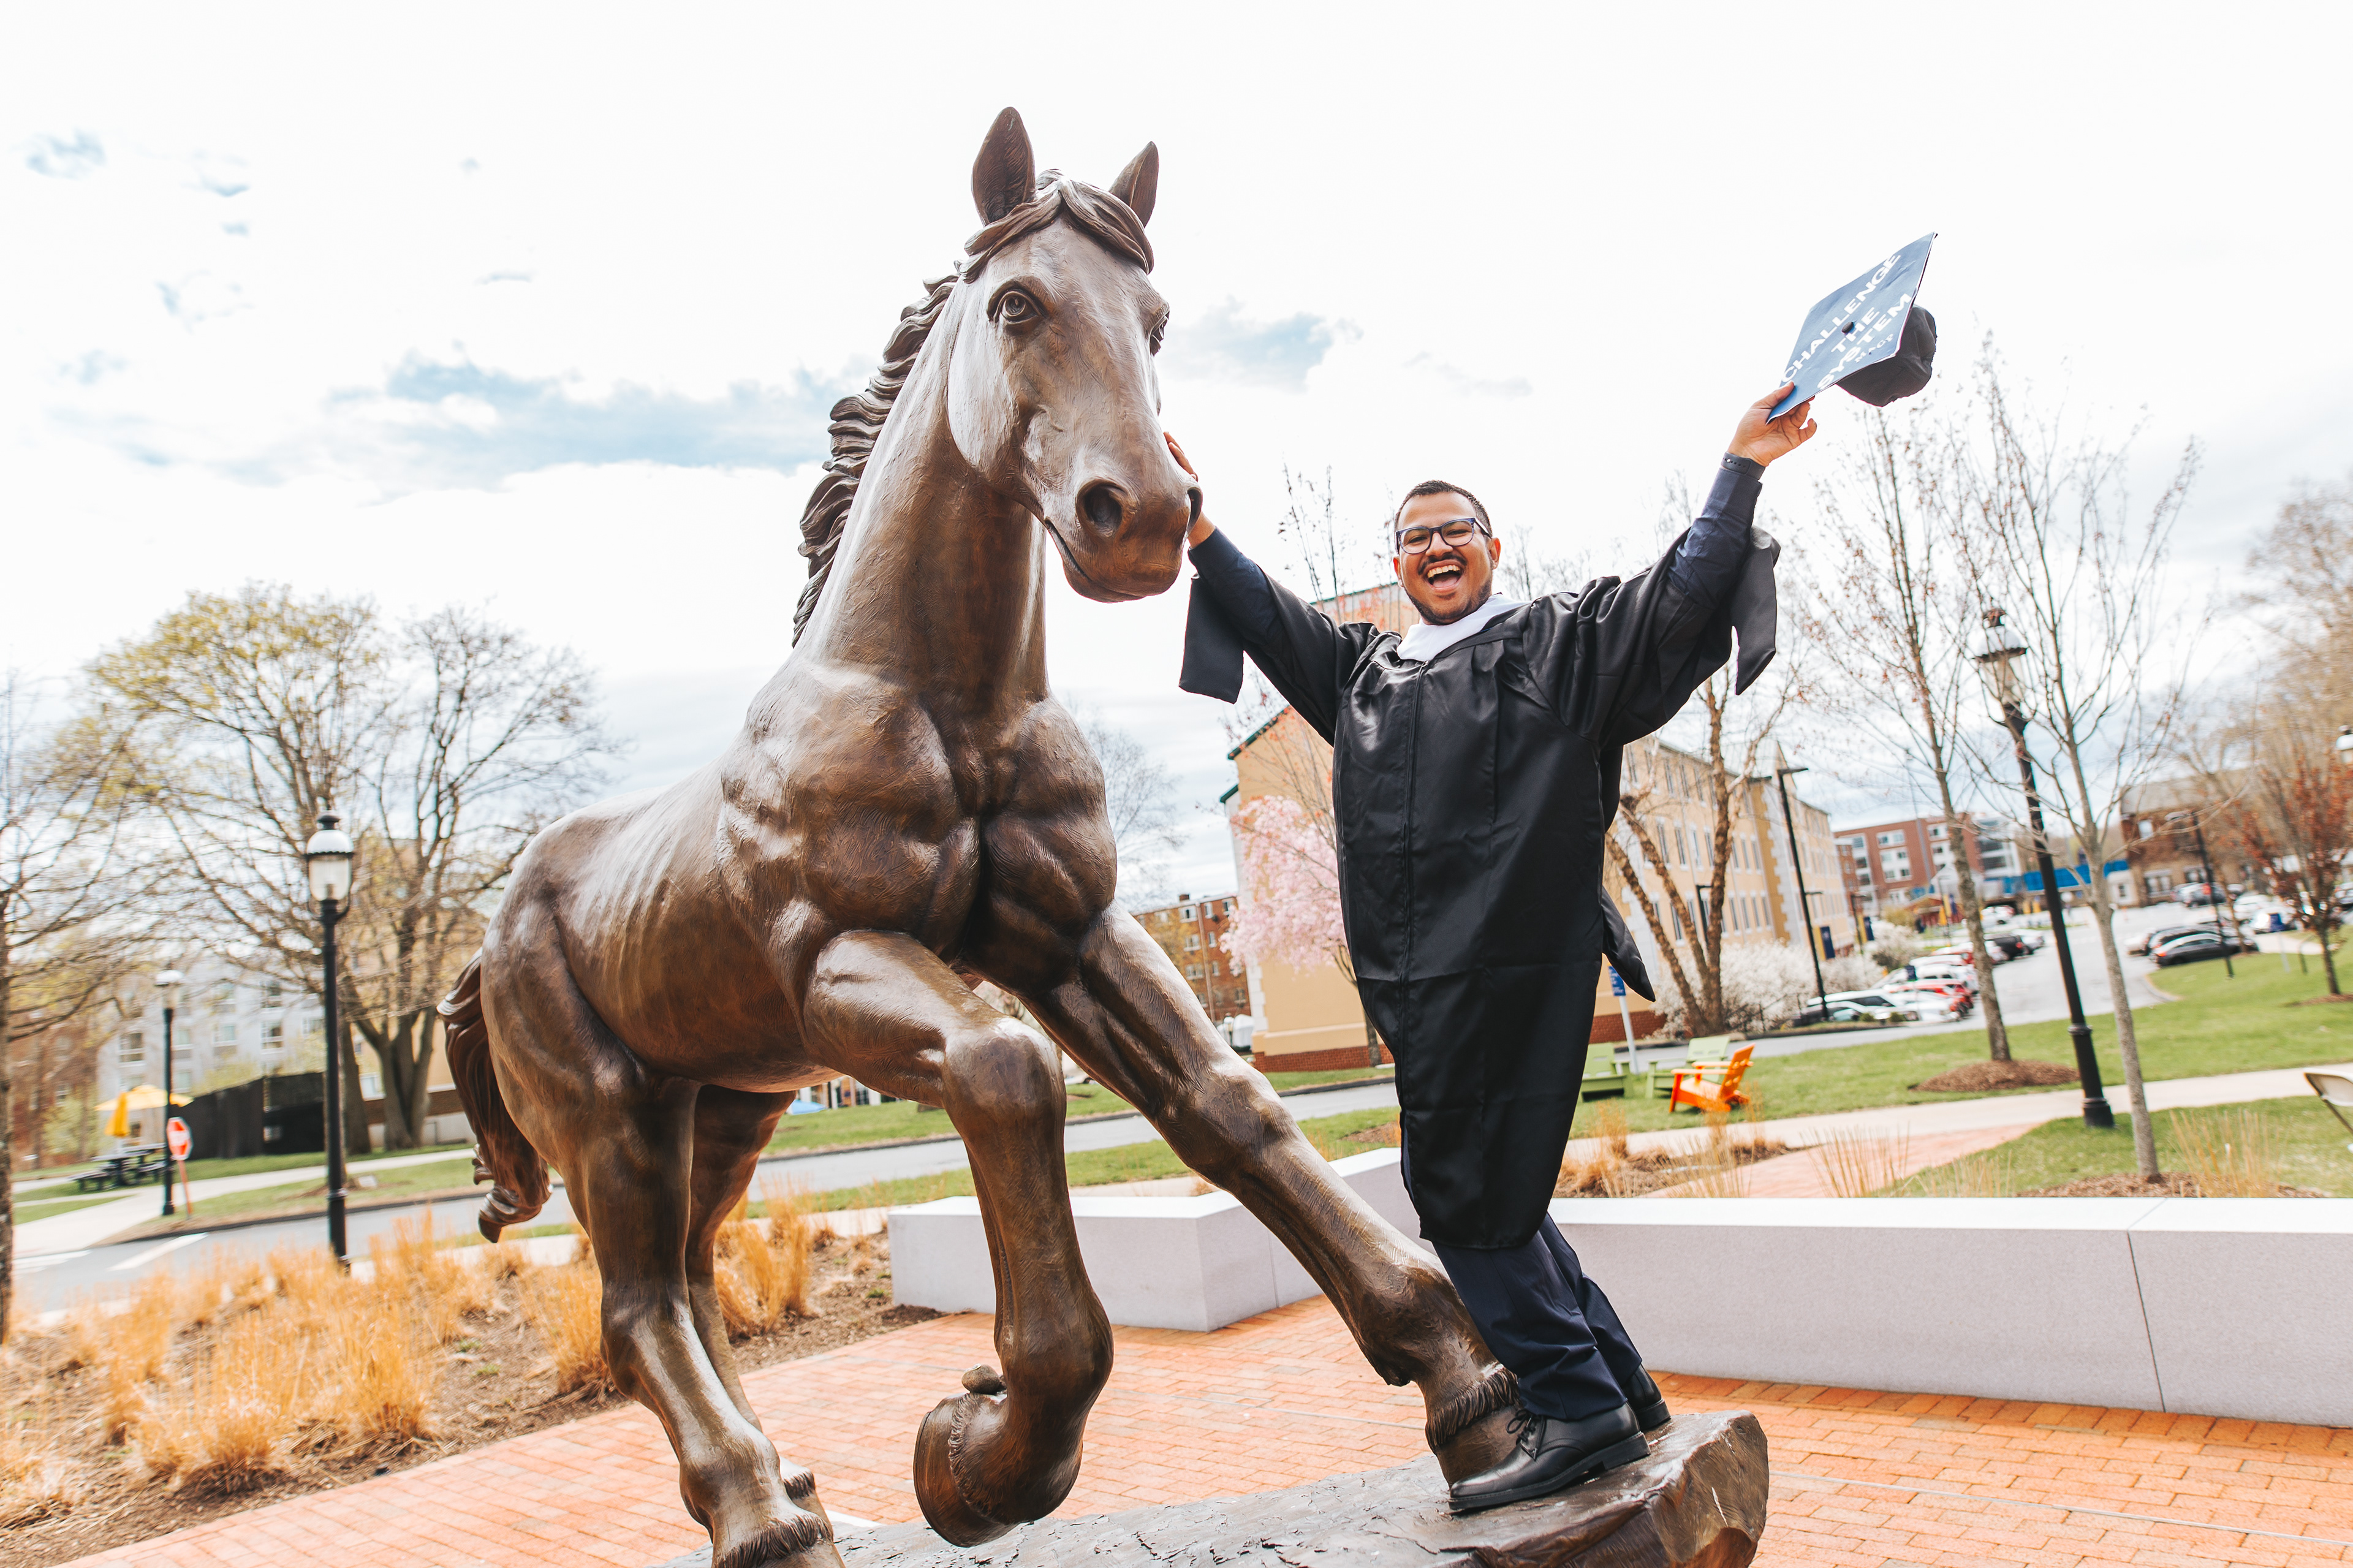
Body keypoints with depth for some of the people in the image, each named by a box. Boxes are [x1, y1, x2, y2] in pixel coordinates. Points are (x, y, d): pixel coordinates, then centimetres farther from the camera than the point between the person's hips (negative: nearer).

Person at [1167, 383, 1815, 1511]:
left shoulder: (1558, 641, 8)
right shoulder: (1362, 667, 21)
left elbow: (1678, 597, 1)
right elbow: (1263, 609, 26)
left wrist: (1739, 470, -7)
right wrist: (1191, 519, 20)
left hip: (1513, 962, -6)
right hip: (1418, 977, 7)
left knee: (1468, 1192, -7)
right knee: (1489, 1192, 13)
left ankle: (1577, 1410, 9)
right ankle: (1613, 1383, 28)